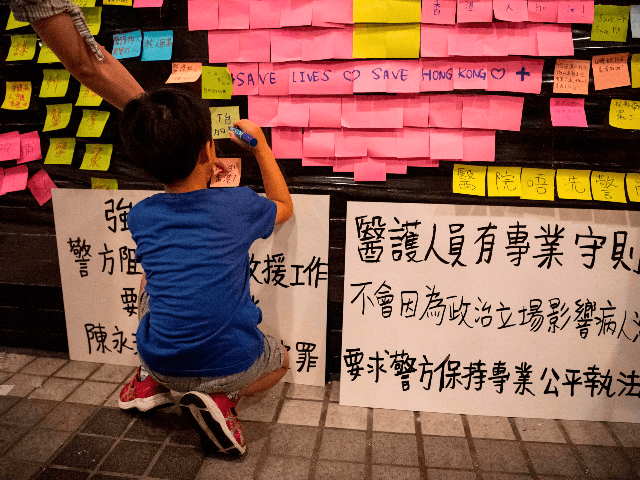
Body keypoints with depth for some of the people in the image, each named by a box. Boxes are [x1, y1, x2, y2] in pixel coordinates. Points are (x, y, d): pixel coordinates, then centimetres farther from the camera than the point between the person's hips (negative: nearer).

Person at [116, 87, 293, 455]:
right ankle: (223, 398, 1)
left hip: (162, 364, 3)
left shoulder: (140, 217, -4)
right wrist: (261, 146, 17)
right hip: (231, 366, -3)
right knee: (280, 360, 31)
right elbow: (284, 207, 12)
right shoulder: (239, 204, -12)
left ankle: (151, 382, 21)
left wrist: (199, 176, 24)